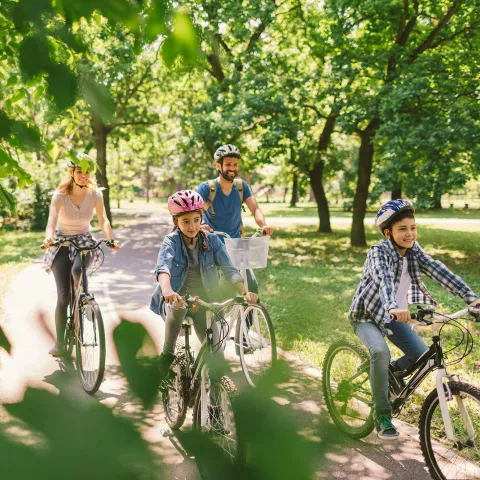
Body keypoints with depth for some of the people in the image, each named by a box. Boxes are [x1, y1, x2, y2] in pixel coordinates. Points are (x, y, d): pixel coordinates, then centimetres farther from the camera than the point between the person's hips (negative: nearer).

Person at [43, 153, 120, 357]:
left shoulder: (95, 194, -9)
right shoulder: (60, 195, -14)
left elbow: (103, 220, -15)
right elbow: (52, 221, -25)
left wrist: (110, 239, -34)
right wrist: (48, 238, -46)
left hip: (84, 241, 1)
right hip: (62, 242, -1)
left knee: (77, 269, -35)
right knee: (63, 295, -8)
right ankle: (59, 343, 2)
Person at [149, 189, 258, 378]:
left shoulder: (211, 240, -6)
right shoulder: (171, 242, -13)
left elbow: (229, 269, -15)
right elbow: (163, 267, -33)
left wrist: (245, 292, -34)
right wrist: (168, 291, -54)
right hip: (177, 299, -2)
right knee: (178, 305, -37)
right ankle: (167, 353, -15)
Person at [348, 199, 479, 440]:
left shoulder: (413, 251, -6)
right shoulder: (379, 252, -24)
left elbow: (438, 271, -18)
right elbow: (384, 279, -44)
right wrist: (393, 307, -63)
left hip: (394, 316, 6)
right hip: (367, 315, -6)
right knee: (380, 351, -32)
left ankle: (389, 374, 24)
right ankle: (382, 415, -17)